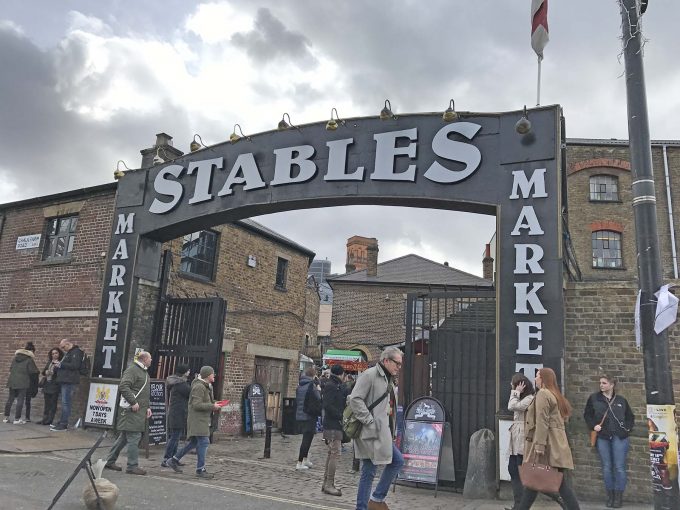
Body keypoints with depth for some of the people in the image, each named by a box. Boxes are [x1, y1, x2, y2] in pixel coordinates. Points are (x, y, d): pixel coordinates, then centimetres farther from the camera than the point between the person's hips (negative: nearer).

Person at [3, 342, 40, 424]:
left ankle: (6, 417, 17)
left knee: (10, 399, 13)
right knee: (20, 400, -2)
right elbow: (33, 371, -8)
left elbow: (11, 368, 17)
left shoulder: (15, 358, 13)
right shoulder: (29, 360, -6)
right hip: (23, 382, -6)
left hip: (12, 381, 6)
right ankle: (17, 419, -3)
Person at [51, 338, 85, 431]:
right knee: (64, 403, 13)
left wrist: (61, 364, -14)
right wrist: (59, 364, 10)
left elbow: (74, 365, -21)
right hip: (65, 381, 10)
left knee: (66, 403, -9)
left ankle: (63, 424, -8)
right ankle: (62, 422, 18)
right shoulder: (69, 353, 23)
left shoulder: (76, 352, -10)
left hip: (69, 382, -10)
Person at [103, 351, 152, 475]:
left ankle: (109, 461, 25)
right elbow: (123, 386, -22)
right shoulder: (132, 369, -11)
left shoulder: (144, 372, 20)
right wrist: (133, 402, -23)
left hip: (140, 411, 10)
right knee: (134, 437, -7)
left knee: (124, 437, 16)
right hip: (132, 411, -10)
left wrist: (147, 407, 18)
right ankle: (132, 466, 0)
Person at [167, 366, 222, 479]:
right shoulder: (199, 387, -17)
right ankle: (200, 469, -6)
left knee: (194, 442, 16)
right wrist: (212, 406, -20)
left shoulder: (205, 386, 16)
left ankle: (174, 460, 27)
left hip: (202, 419, 11)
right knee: (203, 442, -11)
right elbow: (197, 404, -22)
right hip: (198, 419, -11)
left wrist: (213, 403, 11)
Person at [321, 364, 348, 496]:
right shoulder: (330, 386, -13)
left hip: (335, 424, 10)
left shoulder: (338, 386, 17)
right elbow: (327, 405, -20)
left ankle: (326, 483, 21)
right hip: (333, 425, -10)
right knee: (335, 453, -9)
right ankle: (329, 484, -4)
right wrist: (340, 416, -17)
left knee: (331, 453, 14)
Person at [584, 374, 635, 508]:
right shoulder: (594, 398, 3)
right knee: (606, 467, 4)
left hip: (619, 437, 0)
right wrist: (593, 425, -6)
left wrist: (627, 428, 0)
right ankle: (610, 496, 15)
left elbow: (630, 417, 16)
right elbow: (587, 414, 9)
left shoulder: (621, 400, 7)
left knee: (619, 467, -2)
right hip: (602, 437, 0)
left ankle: (619, 497, 9)